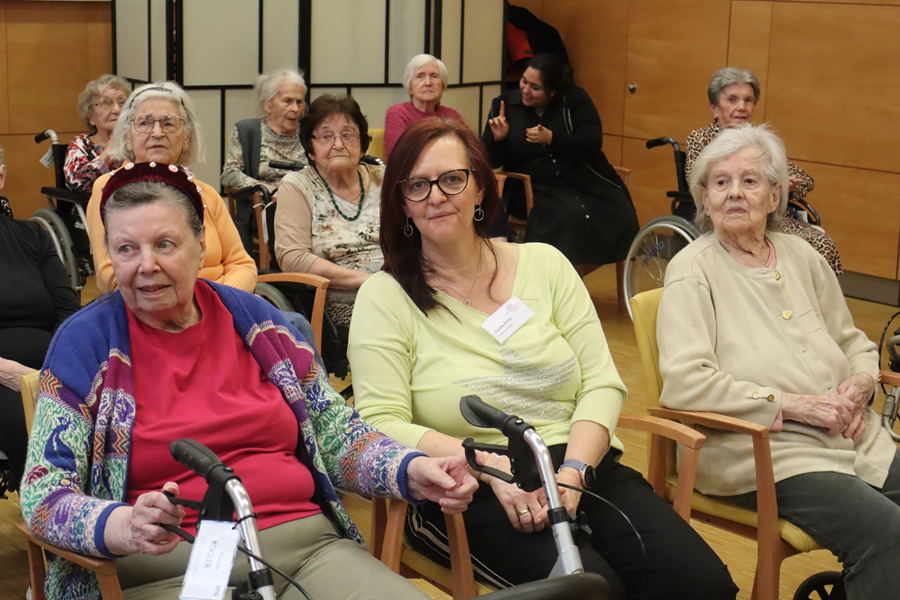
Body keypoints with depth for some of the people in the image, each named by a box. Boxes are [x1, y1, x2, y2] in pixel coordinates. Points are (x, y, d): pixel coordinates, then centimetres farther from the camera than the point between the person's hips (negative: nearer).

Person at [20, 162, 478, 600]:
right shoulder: (85, 343, 2)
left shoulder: (252, 318, 12)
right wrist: (122, 527, -28)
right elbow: (43, 496, -5)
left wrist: (412, 471, -5)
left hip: (310, 546, 2)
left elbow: (334, 433, 16)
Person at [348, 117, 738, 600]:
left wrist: (572, 473, -11)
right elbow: (381, 426, -6)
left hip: (584, 469, 4)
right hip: (470, 495, -3)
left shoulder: (544, 264, 13)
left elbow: (603, 384, 7)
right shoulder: (384, 297, 4)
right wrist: (492, 466, -19)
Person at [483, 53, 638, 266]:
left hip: (584, 180, 2)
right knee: (571, 215, -34)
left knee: (622, 218, -24)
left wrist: (551, 138, -21)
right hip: (534, 188, -2)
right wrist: (497, 139, -15)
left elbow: (593, 143, -9)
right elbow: (492, 162, 7)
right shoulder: (504, 104, 6)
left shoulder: (574, 98, 3)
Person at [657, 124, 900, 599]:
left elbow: (853, 341, 24)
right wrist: (792, 404, -16)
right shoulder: (693, 270, -4)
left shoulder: (801, 256, 14)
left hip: (857, 440, 6)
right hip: (765, 455, -6)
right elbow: (684, 382, -15)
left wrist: (861, 383, 1)